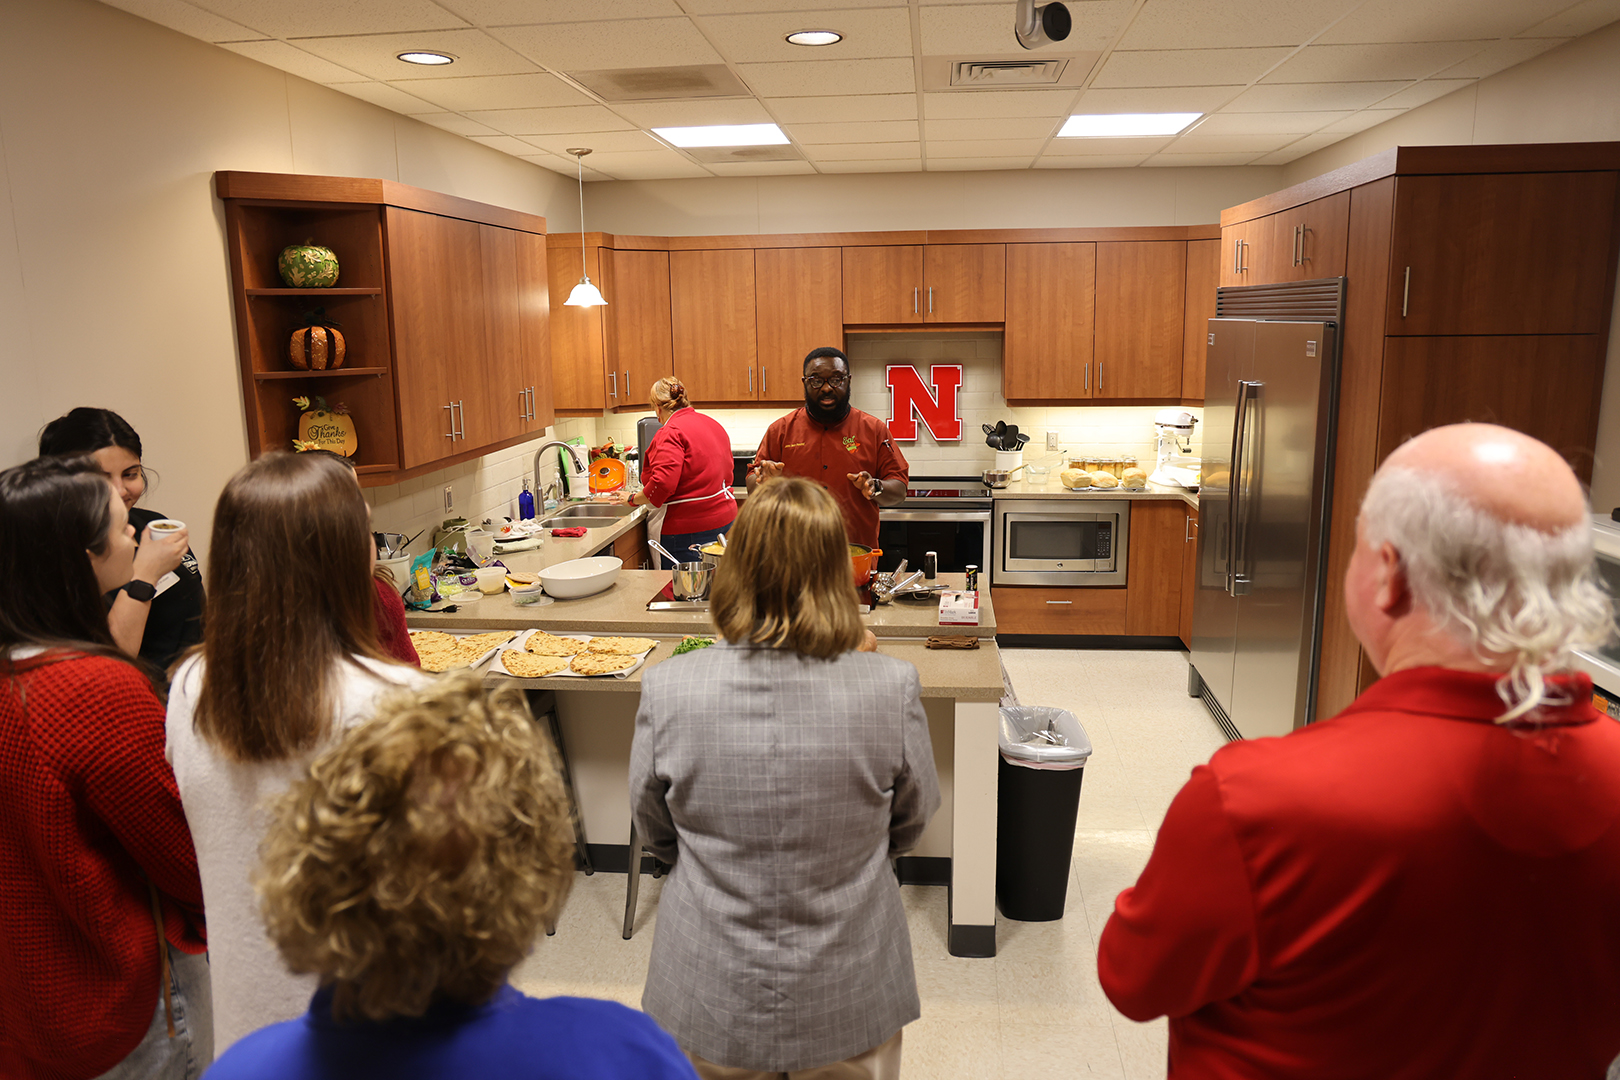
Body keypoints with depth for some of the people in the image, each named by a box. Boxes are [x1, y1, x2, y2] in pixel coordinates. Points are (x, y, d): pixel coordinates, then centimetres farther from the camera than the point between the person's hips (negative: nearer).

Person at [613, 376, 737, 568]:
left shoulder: (671, 432, -15)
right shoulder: (713, 424, 12)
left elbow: (662, 484, -24)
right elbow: (727, 473, 18)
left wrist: (633, 499, -8)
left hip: (690, 526, -9)